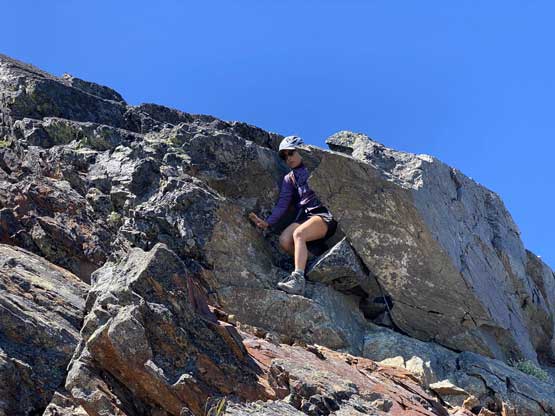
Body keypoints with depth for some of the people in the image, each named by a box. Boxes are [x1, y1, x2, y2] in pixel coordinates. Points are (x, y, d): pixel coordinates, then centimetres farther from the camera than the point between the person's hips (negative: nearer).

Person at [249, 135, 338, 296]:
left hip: (325, 213, -5)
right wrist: (267, 222, -2)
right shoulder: (289, 179, 20)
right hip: (305, 215, 5)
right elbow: (282, 204, 11)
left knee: (298, 233, -33)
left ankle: (298, 280, -42)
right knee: (284, 240, -24)